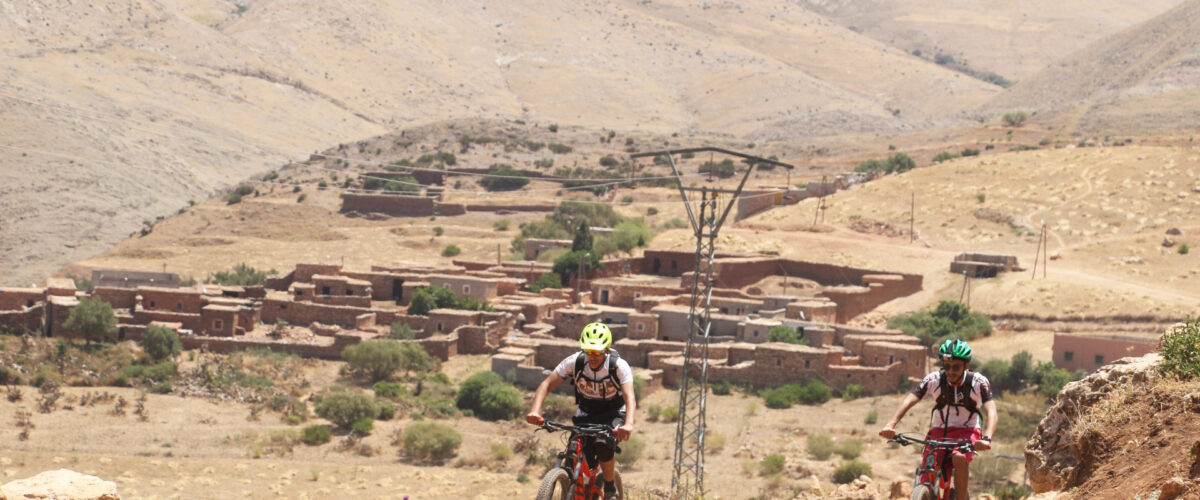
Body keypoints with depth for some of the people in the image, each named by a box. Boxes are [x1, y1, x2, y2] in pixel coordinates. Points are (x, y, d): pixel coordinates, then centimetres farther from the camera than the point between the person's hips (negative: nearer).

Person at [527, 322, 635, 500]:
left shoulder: (619, 366, -25)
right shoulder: (575, 362, -19)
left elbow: (629, 397, -37)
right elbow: (547, 384, -22)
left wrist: (628, 424, -57)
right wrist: (535, 411, -40)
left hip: (613, 414, -3)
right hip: (585, 415, 3)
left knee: (603, 446, -31)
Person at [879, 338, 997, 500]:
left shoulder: (979, 382, -16)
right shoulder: (934, 379, -13)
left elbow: (991, 411, -27)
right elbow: (909, 400, -22)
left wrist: (986, 438, -47)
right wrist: (890, 425, -39)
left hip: (967, 432, -2)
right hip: (939, 431, 2)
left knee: (959, 458, -35)